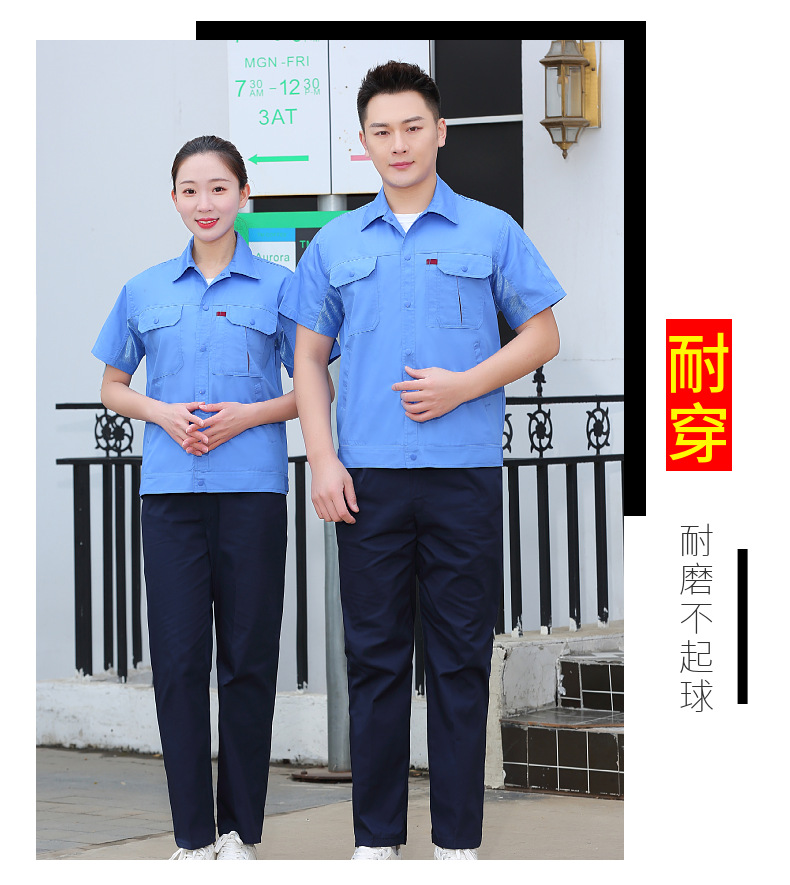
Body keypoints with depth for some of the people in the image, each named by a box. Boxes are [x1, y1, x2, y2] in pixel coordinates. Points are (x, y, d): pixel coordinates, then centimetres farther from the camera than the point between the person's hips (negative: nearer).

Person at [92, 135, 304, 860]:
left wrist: (248, 415, -10)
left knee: (249, 656, 0)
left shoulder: (277, 287, 5)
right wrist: (164, 414, -2)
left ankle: (241, 829, 10)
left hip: (252, 490, -1)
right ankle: (192, 833, 6)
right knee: (179, 657, -1)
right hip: (172, 491, 2)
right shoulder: (145, 291, 11)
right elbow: (114, 387, 18)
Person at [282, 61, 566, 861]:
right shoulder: (335, 244, 11)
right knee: (374, 655, 5)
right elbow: (309, 358, 11)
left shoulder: (491, 232, 5)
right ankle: (376, 836, 12)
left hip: (464, 472, -1)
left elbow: (542, 336, 6)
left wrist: (465, 385, -10)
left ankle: (458, 838, 10)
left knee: (461, 658, 2)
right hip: (367, 478, 2)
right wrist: (322, 459, 0)